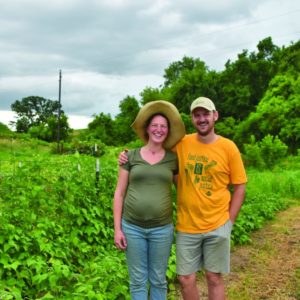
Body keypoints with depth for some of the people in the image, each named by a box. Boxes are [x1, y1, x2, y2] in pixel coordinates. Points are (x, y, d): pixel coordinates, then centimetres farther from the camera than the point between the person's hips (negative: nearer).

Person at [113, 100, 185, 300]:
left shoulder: (173, 159, 2)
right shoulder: (131, 156, 0)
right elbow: (119, 193, 2)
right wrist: (117, 228, -3)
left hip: (162, 228, 1)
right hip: (132, 227, 0)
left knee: (158, 280, 11)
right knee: (138, 280, 9)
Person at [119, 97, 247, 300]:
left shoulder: (228, 147, -5)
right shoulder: (181, 144, -1)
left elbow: (239, 188, 1)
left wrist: (229, 222, -2)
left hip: (217, 227, -1)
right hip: (186, 227, 1)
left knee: (214, 278, 9)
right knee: (186, 279, 6)